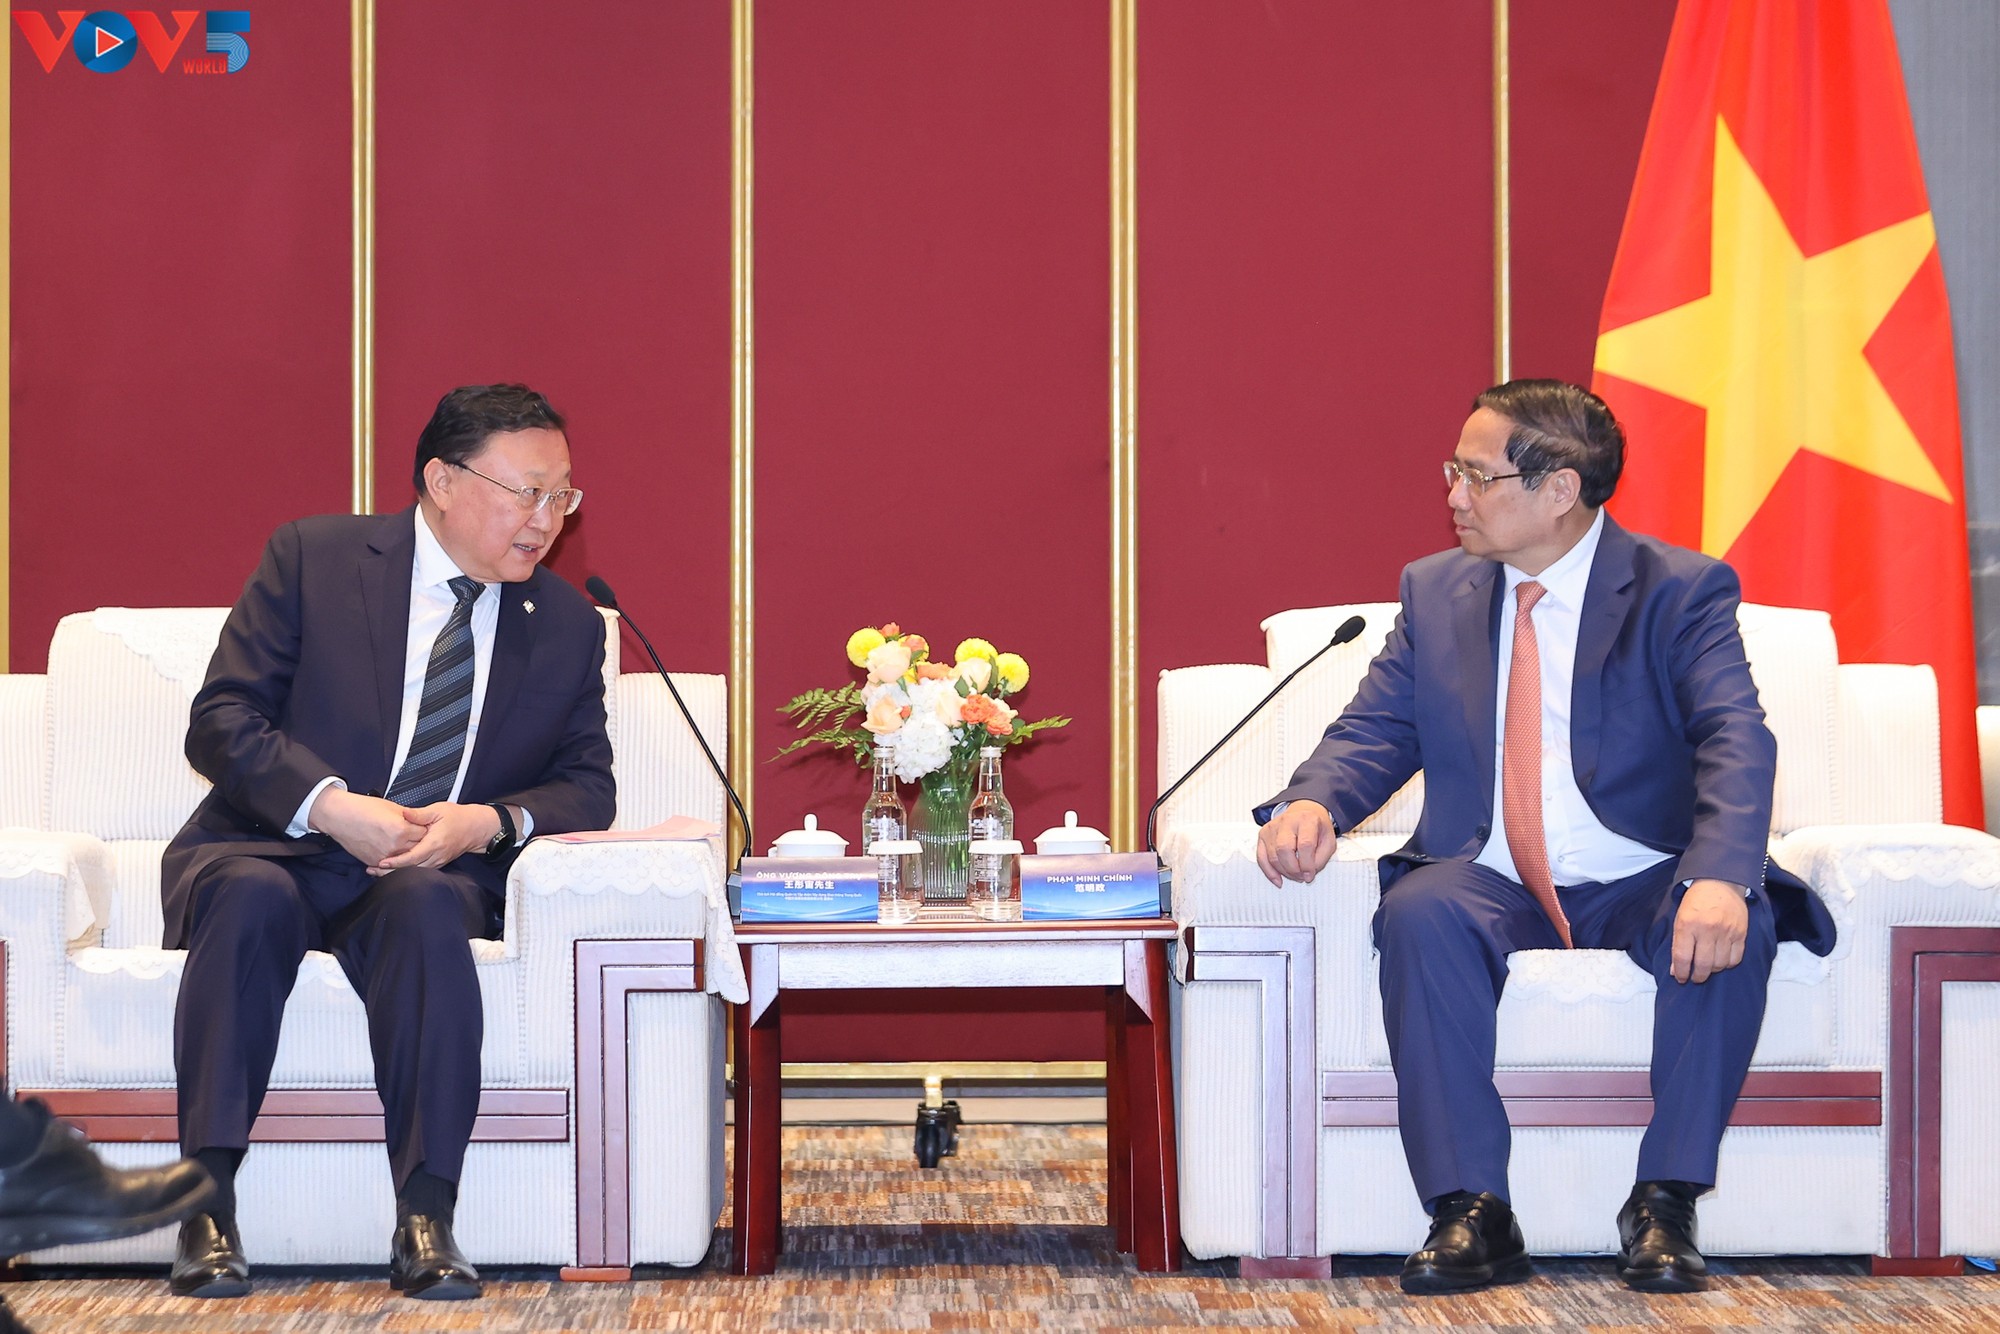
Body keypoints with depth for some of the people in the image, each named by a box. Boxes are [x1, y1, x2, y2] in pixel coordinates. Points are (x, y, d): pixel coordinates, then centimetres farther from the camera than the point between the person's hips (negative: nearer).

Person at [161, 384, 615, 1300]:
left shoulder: (568, 626, 12)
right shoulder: (313, 558, 3)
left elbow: (587, 787, 8)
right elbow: (220, 722, -4)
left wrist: (488, 821, -15)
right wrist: (332, 806, -21)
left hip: (433, 876, 1)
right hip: (274, 849, -1)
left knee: (428, 906, -35)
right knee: (252, 897, -36)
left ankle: (425, 1223, -39)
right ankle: (207, 1209, -35)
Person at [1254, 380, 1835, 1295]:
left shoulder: (1682, 591, -1)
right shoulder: (1436, 592, 12)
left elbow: (1736, 743, -15)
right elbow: (1372, 734, 9)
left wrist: (1719, 877, -35)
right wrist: (1311, 803, -17)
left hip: (1639, 887, -2)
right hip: (1492, 885, 2)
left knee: (1733, 925, -34)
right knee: (1418, 913, -31)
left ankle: (1664, 1206, -24)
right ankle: (1471, 1215, -30)